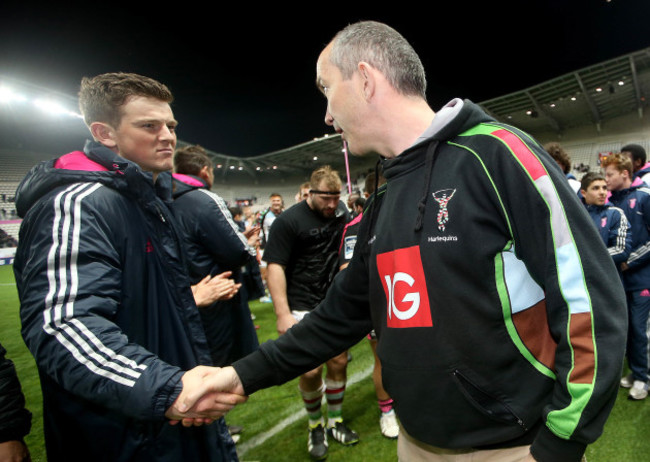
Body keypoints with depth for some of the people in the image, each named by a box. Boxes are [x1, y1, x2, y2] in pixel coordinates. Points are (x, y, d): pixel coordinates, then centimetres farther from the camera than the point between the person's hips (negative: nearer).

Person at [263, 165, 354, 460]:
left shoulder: (340, 213, 6)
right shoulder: (288, 221, -10)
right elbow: (274, 267, -14)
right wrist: (283, 314, -19)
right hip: (303, 308, -5)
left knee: (339, 362, 10)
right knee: (310, 371, -4)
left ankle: (335, 421, 33)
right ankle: (315, 425, 25)